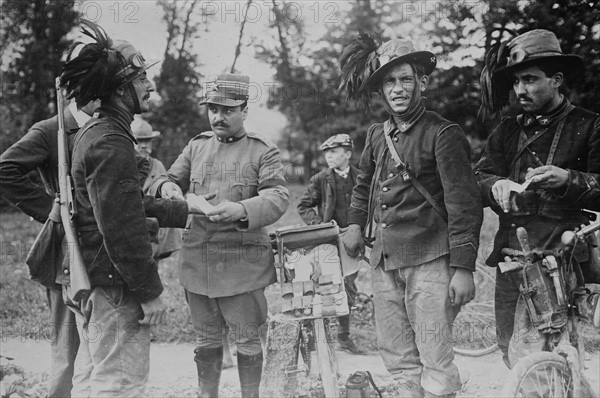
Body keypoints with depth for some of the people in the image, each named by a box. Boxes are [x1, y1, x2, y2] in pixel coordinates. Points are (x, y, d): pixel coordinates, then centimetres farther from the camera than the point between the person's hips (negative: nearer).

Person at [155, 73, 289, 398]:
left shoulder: (263, 152, -3)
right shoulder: (197, 146, 11)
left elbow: (278, 197, -14)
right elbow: (172, 179, 18)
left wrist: (241, 210, -33)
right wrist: (169, 188, -8)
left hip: (243, 262, -4)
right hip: (197, 259, 4)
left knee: (247, 339, 6)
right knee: (206, 340, 13)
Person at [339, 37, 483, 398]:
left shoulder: (443, 134, -7)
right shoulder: (377, 136, 12)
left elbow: (464, 203, -12)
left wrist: (463, 267, -16)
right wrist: (356, 224, 15)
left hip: (429, 260, -7)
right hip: (384, 260, 7)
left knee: (435, 358, -6)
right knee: (396, 355, 12)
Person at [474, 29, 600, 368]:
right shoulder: (507, 131, 16)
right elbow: (479, 177, 8)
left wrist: (568, 179, -20)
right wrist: (497, 185, -15)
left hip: (565, 249, -4)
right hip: (514, 252, 5)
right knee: (512, 350, 7)